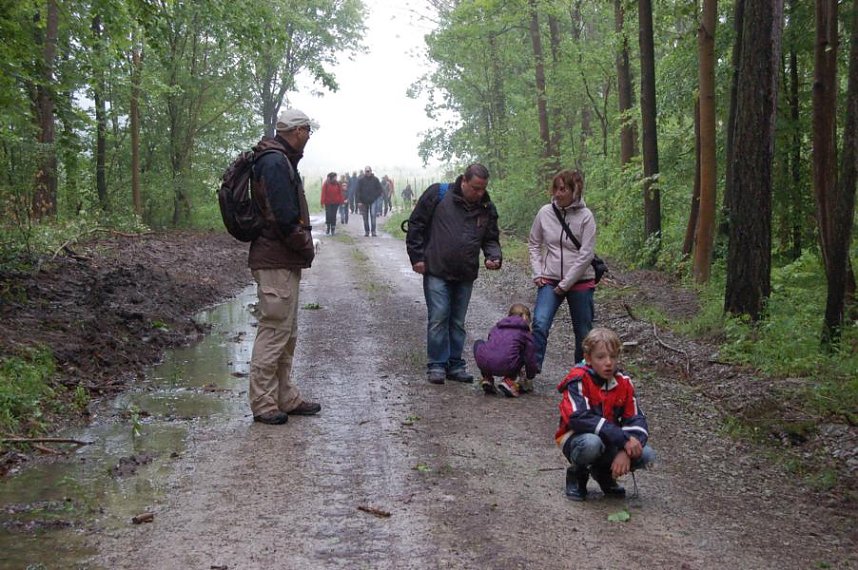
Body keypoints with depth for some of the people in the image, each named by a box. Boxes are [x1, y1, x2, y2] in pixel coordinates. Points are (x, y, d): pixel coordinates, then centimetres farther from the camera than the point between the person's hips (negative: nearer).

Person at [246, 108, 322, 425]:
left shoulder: (280, 160, 17)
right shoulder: (276, 162, -16)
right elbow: (285, 217, -22)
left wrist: (302, 249, 10)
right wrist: (307, 248, -9)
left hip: (285, 262, 11)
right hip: (277, 263, -11)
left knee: (286, 334, 16)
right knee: (274, 332, -5)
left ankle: (285, 398, 25)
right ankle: (263, 404, 2)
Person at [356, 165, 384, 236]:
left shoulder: (375, 179, 2)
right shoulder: (361, 180, 1)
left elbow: (379, 189, 7)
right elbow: (358, 191, 0)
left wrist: (376, 197, -4)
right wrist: (358, 201, -7)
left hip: (373, 201, -1)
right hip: (364, 202, 1)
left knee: (373, 215, -13)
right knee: (365, 217, 7)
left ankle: (373, 231, -10)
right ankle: (366, 231, 15)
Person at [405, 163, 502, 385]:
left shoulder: (487, 208, 6)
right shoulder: (437, 194, -7)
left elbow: (491, 239, 14)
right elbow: (416, 225, -2)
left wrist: (494, 256, -8)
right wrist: (417, 256, -6)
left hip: (465, 276, 4)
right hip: (436, 271, -4)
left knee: (458, 322, 11)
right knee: (438, 319, -7)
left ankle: (455, 365, 20)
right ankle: (436, 365, 2)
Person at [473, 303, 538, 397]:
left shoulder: (496, 327, 32)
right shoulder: (525, 333, 19)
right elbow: (530, 357, 16)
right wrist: (530, 376, 37)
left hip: (484, 363, 3)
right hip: (505, 367, -3)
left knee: (478, 344, 35)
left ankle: (487, 379, 22)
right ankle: (509, 381, 9)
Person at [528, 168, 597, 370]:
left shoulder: (585, 216, -9)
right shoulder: (545, 212, -1)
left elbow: (586, 255, -11)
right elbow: (533, 244, 11)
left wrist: (565, 284, -12)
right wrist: (537, 273, 1)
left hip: (580, 281, -1)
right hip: (550, 281, 1)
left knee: (583, 332, 9)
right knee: (540, 324, -18)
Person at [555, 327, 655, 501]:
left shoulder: (623, 382, -2)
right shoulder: (578, 380, -18)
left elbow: (637, 420, -6)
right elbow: (579, 418, -31)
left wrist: (626, 451, -26)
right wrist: (623, 438, -33)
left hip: (609, 443, 5)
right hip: (576, 438, -5)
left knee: (646, 455, -18)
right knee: (592, 442, -39)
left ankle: (604, 471, 11)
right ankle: (577, 473, -4)